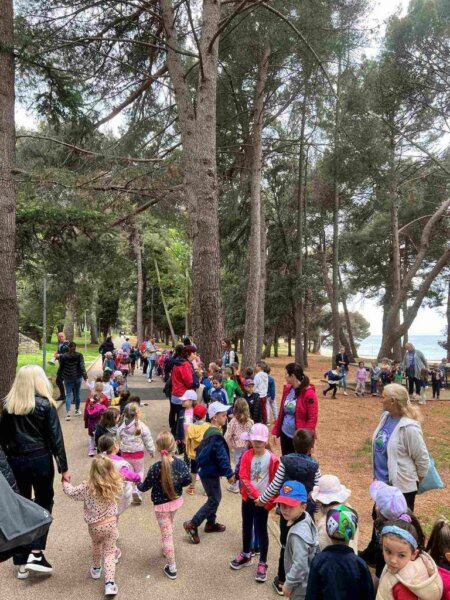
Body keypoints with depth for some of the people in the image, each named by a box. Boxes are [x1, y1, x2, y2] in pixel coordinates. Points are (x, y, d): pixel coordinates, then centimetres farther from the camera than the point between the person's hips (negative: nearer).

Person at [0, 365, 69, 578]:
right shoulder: (45, 404, -10)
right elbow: (55, 438, -9)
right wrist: (64, 467, -4)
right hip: (40, 459, -3)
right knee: (43, 503, 13)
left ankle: (21, 561, 20)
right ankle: (35, 553, 3)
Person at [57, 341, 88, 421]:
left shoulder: (63, 356, -2)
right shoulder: (79, 355, -5)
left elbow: (60, 368, 4)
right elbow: (82, 366, -14)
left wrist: (60, 377, 16)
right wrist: (85, 376, -16)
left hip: (67, 378, 0)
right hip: (77, 378, 0)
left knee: (68, 395, 0)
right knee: (77, 394, 14)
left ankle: (68, 413, -14)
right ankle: (77, 410, 28)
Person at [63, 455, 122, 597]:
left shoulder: (87, 488, -19)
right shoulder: (115, 485, -16)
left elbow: (71, 492, -2)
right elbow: (119, 480, 8)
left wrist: (65, 482, 17)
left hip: (94, 526, 0)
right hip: (110, 524, 0)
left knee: (96, 546, 30)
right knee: (109, 553, 12)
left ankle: (96, 569, 50)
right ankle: (110, 583, 3)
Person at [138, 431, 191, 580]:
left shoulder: (156, 468, -28)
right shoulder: (180, 463, -17)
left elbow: (145, 487, -13)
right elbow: (188, 480, -3)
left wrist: (138, 485, 8)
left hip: (161, 505, -5)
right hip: (177, 501, 5)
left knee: (167, 535, 8)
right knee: (169, 526, 31)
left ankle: (172, 569, 18)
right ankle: (167, 549, 53)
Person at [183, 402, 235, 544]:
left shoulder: (209, 431, 7)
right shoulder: (216, 435, -25)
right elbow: (222, 457, -25)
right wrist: (229, 474, -17)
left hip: (207, 471, 10)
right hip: (210, 473, -10)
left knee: (215, 497, 20)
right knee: (214, 500, 0)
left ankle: (211, 524, 33)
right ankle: (192, 525, 3)